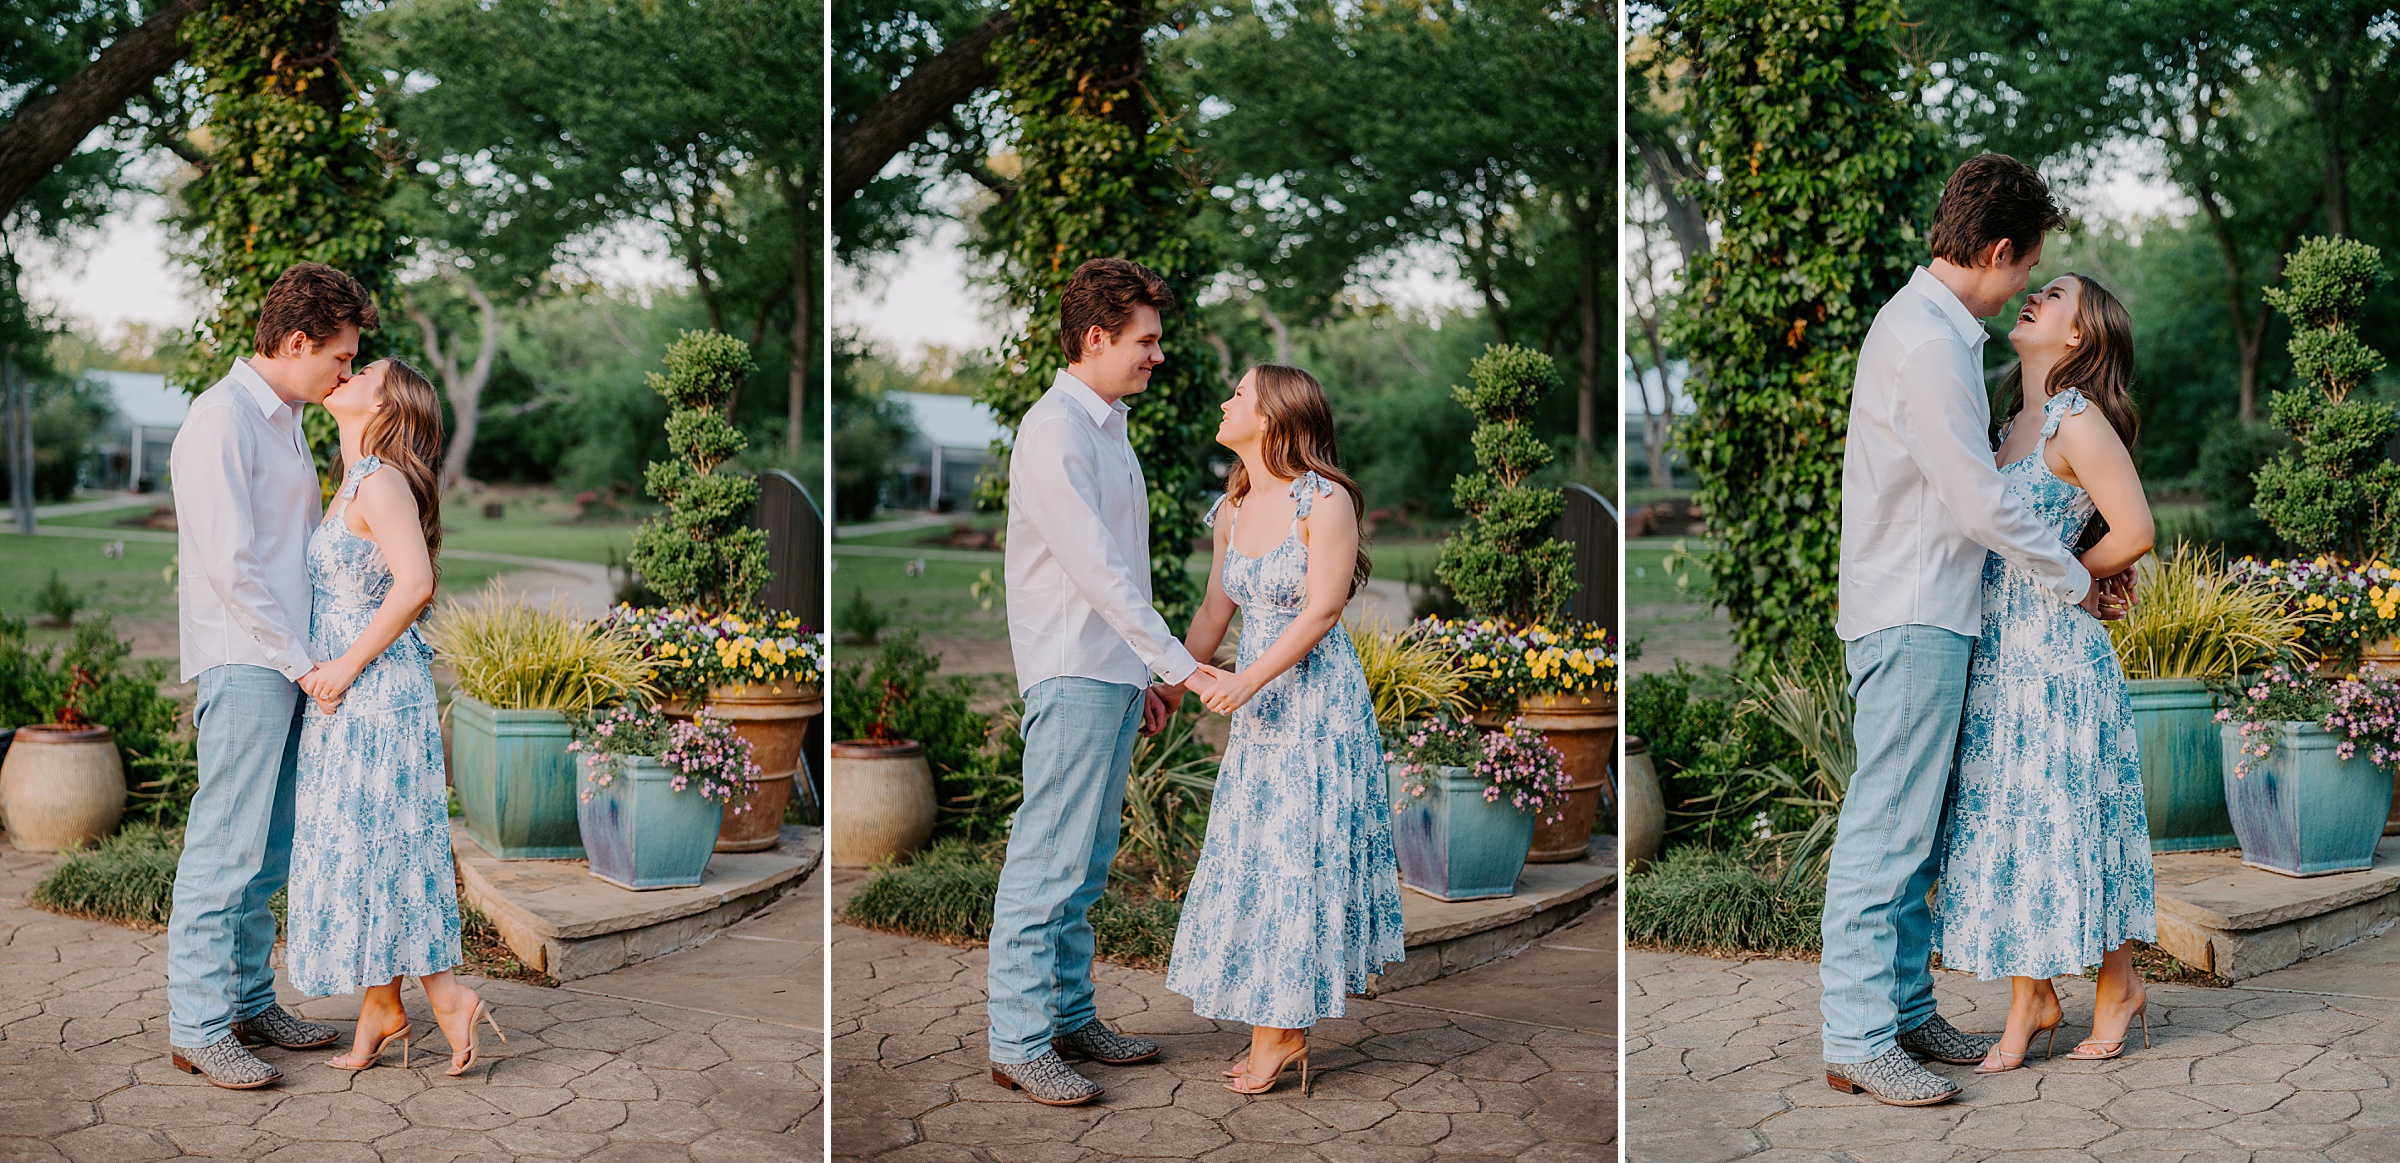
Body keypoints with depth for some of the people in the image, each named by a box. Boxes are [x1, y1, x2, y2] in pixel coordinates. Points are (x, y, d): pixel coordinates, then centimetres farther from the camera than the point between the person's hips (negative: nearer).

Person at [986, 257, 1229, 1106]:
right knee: (1048, 862, -7)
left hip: (1114, 675, 9)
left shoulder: (1108, 428, 17)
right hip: (1071, 676, -9)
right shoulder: (1053, 431, -13)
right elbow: (1095, 567, -21)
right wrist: (1177, 662, -23)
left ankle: (1070, 1015, 22)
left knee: (1085, 866, 14)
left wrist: (1141, 674, 20)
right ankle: (1018, 1043, -3)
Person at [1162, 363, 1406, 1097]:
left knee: (1296, 855, -2)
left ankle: (1282, 1030, 7)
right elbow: (1215, 610, 14)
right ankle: (1280, 1019, 16)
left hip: (1316, 699, -7)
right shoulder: (1232, 509, 8)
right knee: (1251, 853, 8)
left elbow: (1321, 611, -17)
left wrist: (1249, 679, -21)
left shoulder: (1325, 501, -14)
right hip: (1255, 705, 7)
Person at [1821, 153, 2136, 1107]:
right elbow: (1982, 503, -17)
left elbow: (1976, 487, 23)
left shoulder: (1936, 328, 16)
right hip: (1911, 618, -10)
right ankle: (1858, 1040, -3)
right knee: (1885, 832, -7)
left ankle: (1905, 1008, 21)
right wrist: (2078, 583, -3)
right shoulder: (1926, 343, -17)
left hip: (1931, 615, 10)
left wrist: (2073, 562, 16)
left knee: (1916, 830, 14)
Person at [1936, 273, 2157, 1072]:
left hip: (2054, 648, -8)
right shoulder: (2015, 428, 14)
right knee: (2001, 820, 8)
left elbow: (2134, 532, -14)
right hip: (1997, 651, 8)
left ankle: (2120, 986, 18)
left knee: (2067, 818, 1)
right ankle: (2031, 1000, 17)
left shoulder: (2078, 420, -11)